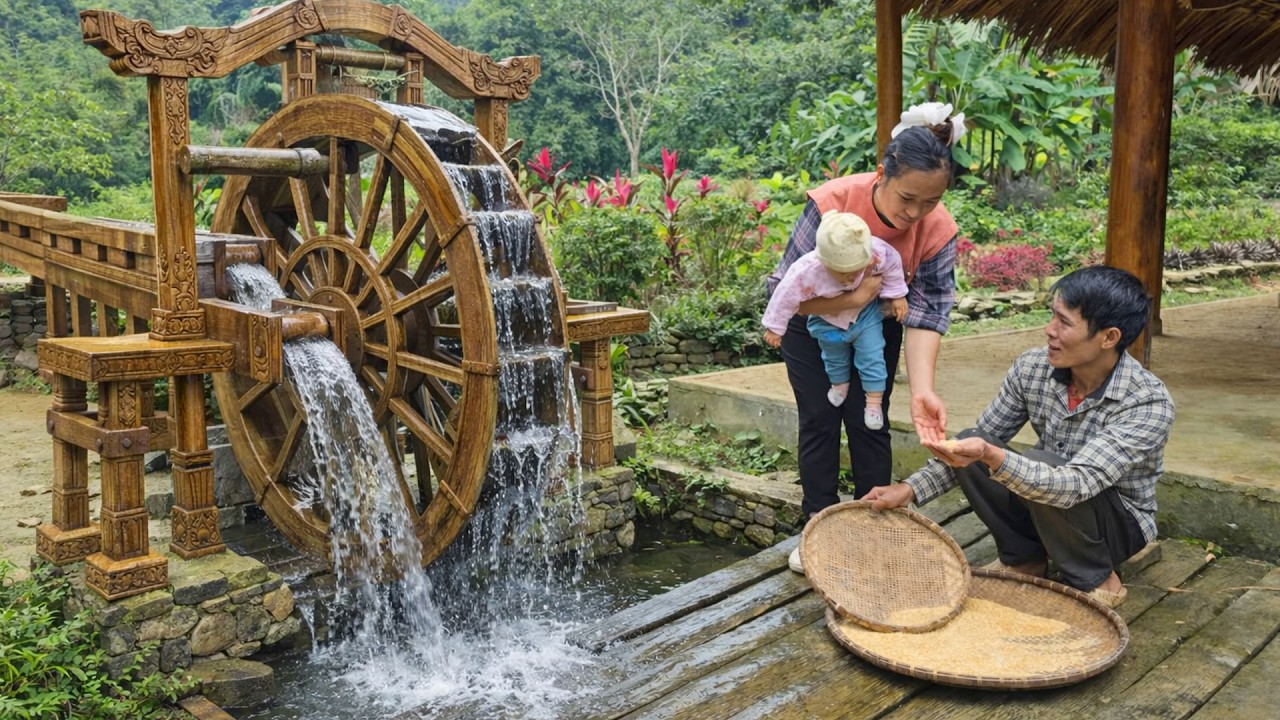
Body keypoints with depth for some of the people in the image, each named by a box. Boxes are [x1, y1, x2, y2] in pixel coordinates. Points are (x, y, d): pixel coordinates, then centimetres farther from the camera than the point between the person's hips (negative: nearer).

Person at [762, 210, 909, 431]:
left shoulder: (877, 253, -37)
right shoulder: (806, 271, -43)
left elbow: (893, 265, -12)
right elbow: (786, 296, -26)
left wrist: (897, 295, -2)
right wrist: (774, 327, -14)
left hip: (866, 315, 0)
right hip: (828, 321, 0)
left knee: (872, 359, 3)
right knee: (834, 359, 25)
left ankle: (874, 403, 23)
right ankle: (839, 383, 56)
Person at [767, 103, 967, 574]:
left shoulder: (939, 230, -27)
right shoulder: (832, 204, -35)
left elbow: (927, 315, -27)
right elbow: (785, 289, -29)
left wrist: (922, 390, -41)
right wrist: (851, 299, -42)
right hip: (813, 324, -1)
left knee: (869, 423, 2)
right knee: (819, 422, 1)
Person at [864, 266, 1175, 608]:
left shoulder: (1149, 403, -28)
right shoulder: (1032, 368, -13)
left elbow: (1074, 485, -38)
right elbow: (978, 442, -3)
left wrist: (992, 457, -53)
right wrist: (910, 489, -13)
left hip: (1121, 525, -5)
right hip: (1047, 509, 5)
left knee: (1041, 463, -32)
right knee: (968, 443, -18)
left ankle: (1096, 581, -6)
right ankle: (1024, 557, 4)